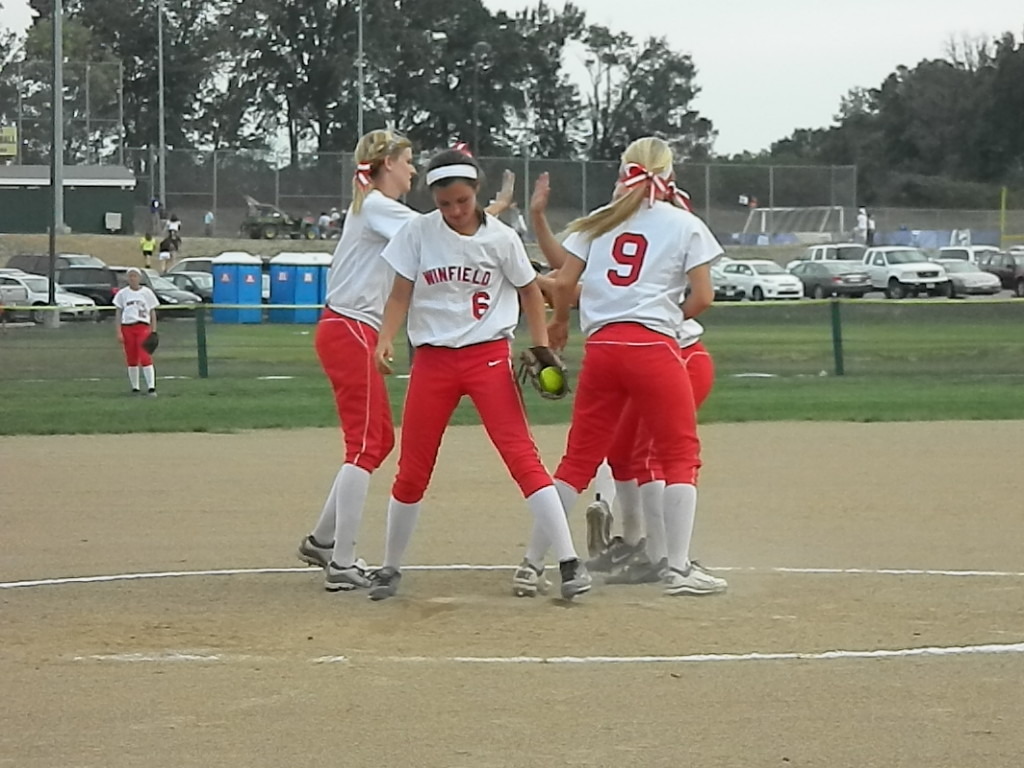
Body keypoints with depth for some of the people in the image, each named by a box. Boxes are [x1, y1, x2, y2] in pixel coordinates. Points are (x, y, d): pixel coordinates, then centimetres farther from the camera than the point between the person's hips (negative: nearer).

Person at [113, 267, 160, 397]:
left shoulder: (147, 293, 6)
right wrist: (118, 332, -1)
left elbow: (152, 313, 8)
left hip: (143, 326, -2)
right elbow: (118, 313, 8)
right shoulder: (122, 294, 7)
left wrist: (153, 332, 2)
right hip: (127, 327, 2)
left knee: (145, 357, -13)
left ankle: (151, 387, -15)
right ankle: (134, 387, 14)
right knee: (131, 360, 5)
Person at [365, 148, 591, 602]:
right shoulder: (418, 233, -2)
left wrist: (541, 346, 0)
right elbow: (400, 295, 1)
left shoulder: (501, 239, -4)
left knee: (523, 457, -13)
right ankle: (390, 568, 23)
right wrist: (385, 340, -15)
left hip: (489, 356, -2)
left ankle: (569, 562, -16)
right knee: (412, 469, 7)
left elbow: (529, 291, 10)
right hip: (433, 359, 2)